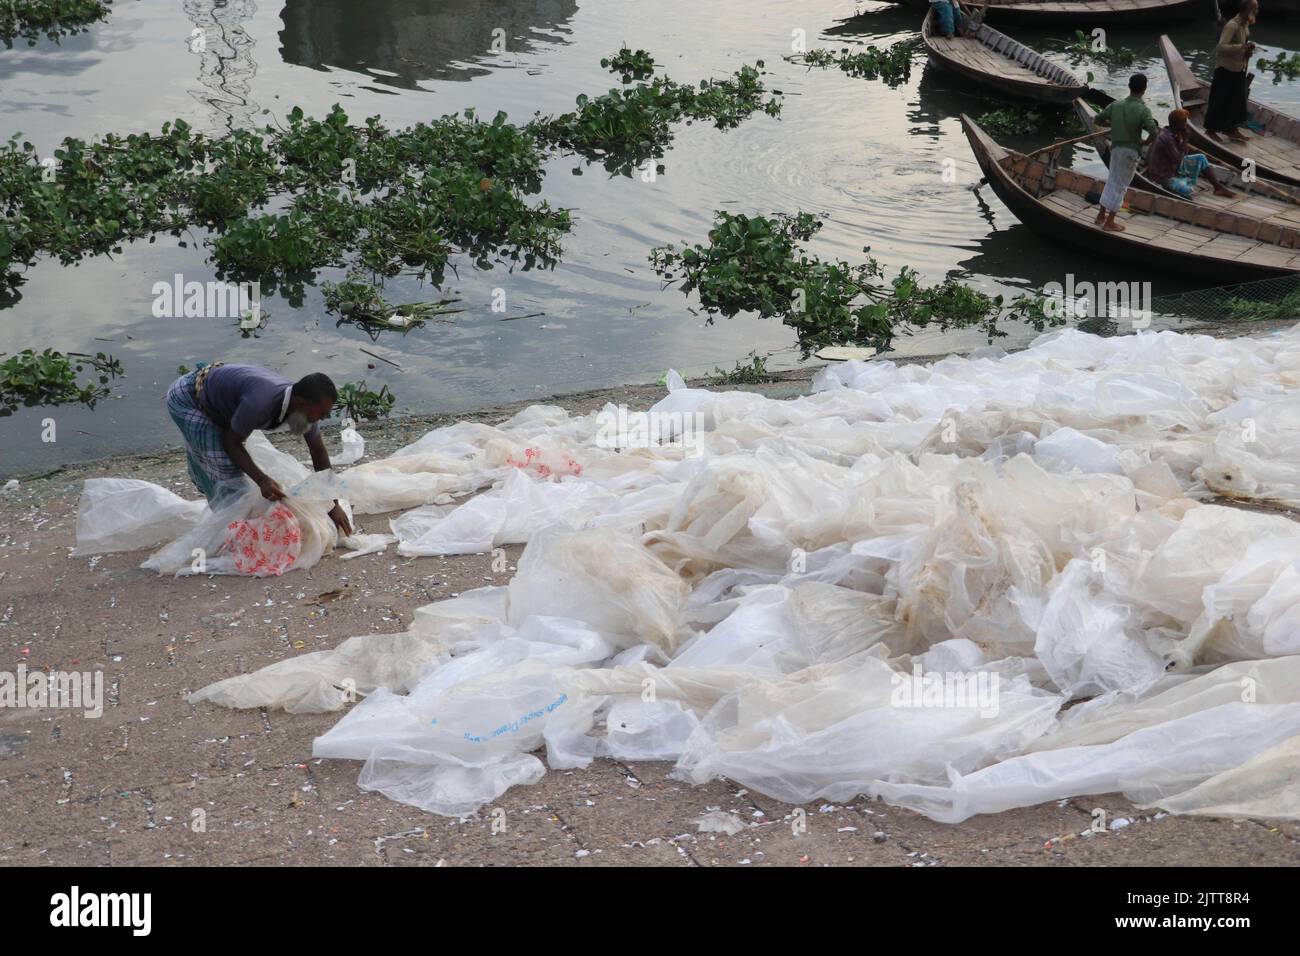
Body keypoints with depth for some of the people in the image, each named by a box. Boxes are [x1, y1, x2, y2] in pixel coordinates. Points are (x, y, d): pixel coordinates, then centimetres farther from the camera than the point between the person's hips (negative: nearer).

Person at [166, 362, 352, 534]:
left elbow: (319, 454, -6)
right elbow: (231, 442, -24)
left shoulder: (303, 403, -17)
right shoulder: (261, 402, -40)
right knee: (225, 466, -14)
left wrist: (333, 505, -5)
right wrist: (262, 480, -35)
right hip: (186, 398, -7)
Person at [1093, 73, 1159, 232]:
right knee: (1121, 186, 4)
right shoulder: (1143, 110, -17)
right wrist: (1144, 142, -7)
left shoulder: (1116, 105, -2)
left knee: (1112, 181, 20)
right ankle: (1109, 222, 9)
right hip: (1131, 151, -5)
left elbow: (1098, 119, 6)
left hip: (1115, 148, 5)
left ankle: (1101, 215, 27)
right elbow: (1154, 132, -26)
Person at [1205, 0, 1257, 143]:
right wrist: (1242, 47, -37)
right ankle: (1211, 129, 15)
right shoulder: (1232, 25, -23)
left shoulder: (1245, 24, 6)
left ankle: (1231, 128, 27)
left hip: (1238, 69, 9)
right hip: (1226, 70, -9)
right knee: (1219, 101, 2)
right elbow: (1221, 47, -33)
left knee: (1237, 100, 15)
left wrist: (1248, 50, 1)